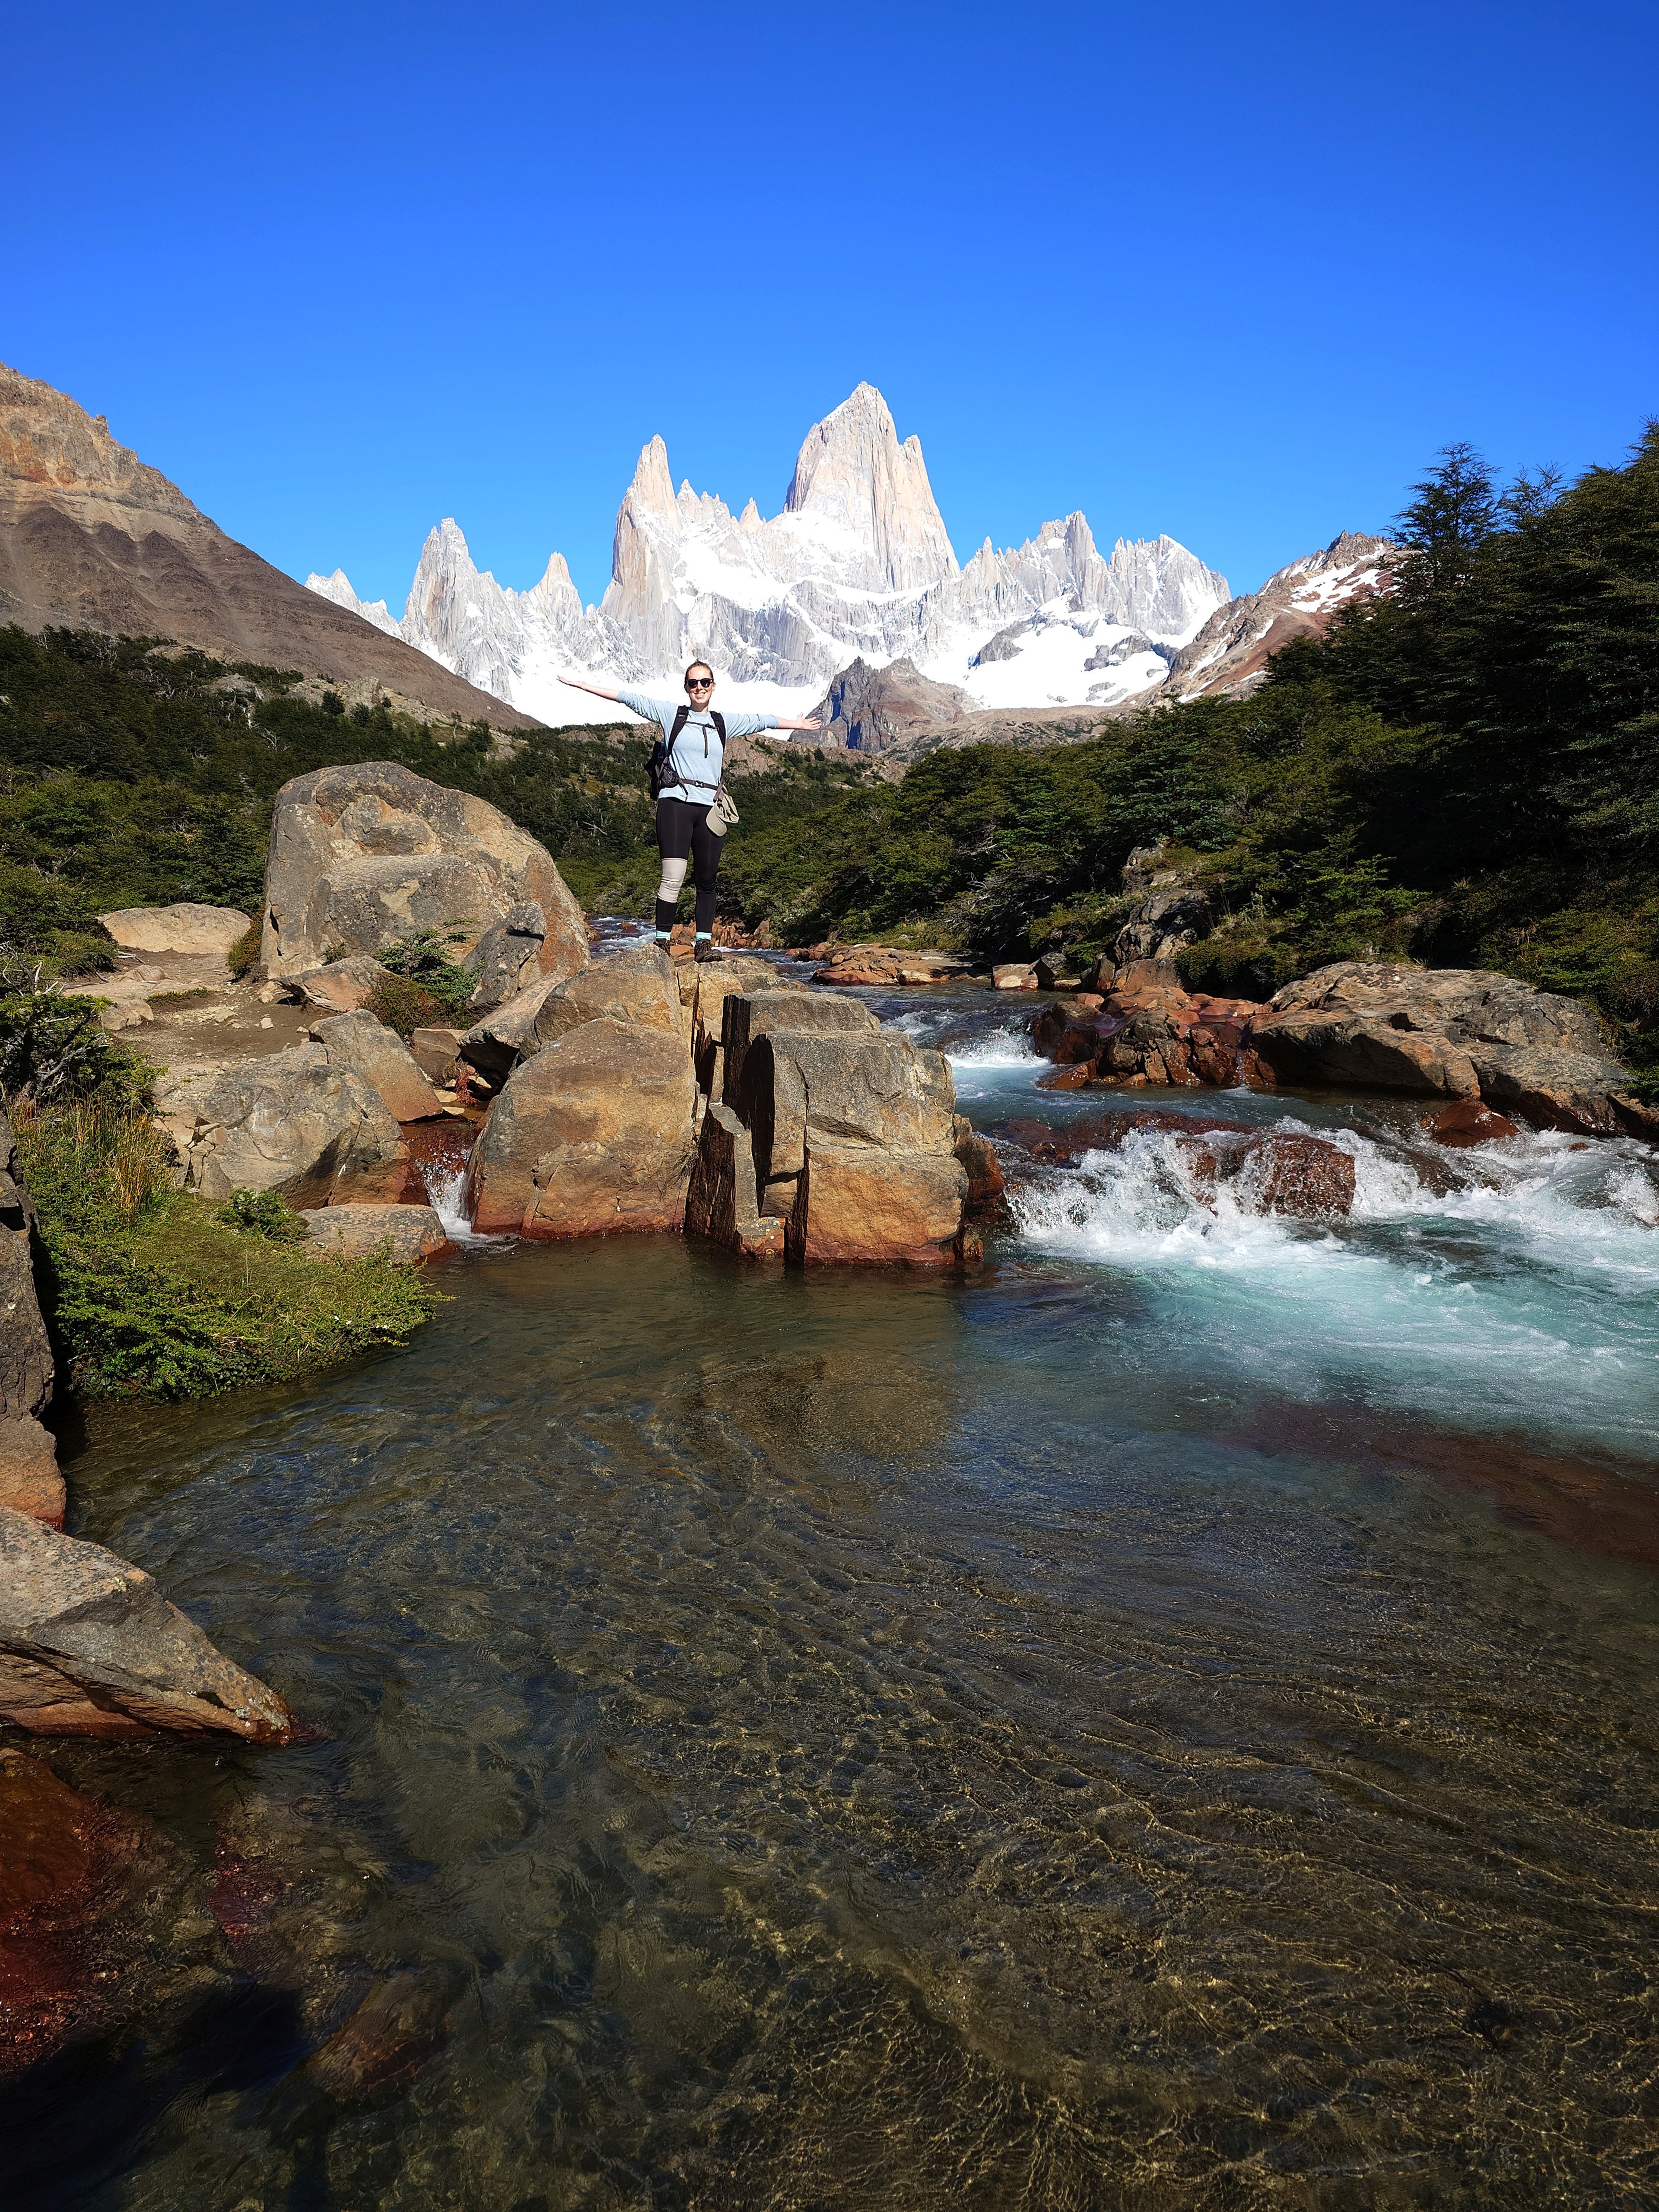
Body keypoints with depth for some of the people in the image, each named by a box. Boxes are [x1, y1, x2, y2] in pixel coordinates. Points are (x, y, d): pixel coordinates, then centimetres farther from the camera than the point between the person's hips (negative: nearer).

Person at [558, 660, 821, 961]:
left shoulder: (725, 722, 18)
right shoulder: (671, 713, 11)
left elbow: (764, 721, 30)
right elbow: (629, 698, 10)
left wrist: (800, 724, 41)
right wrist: (582, 684, 10)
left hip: (710, 809, 3)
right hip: (676, 804, -3)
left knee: (706, 880, 1)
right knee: (673, 878, -12)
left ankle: (704, 943, 7)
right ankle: (661, 942, -8)